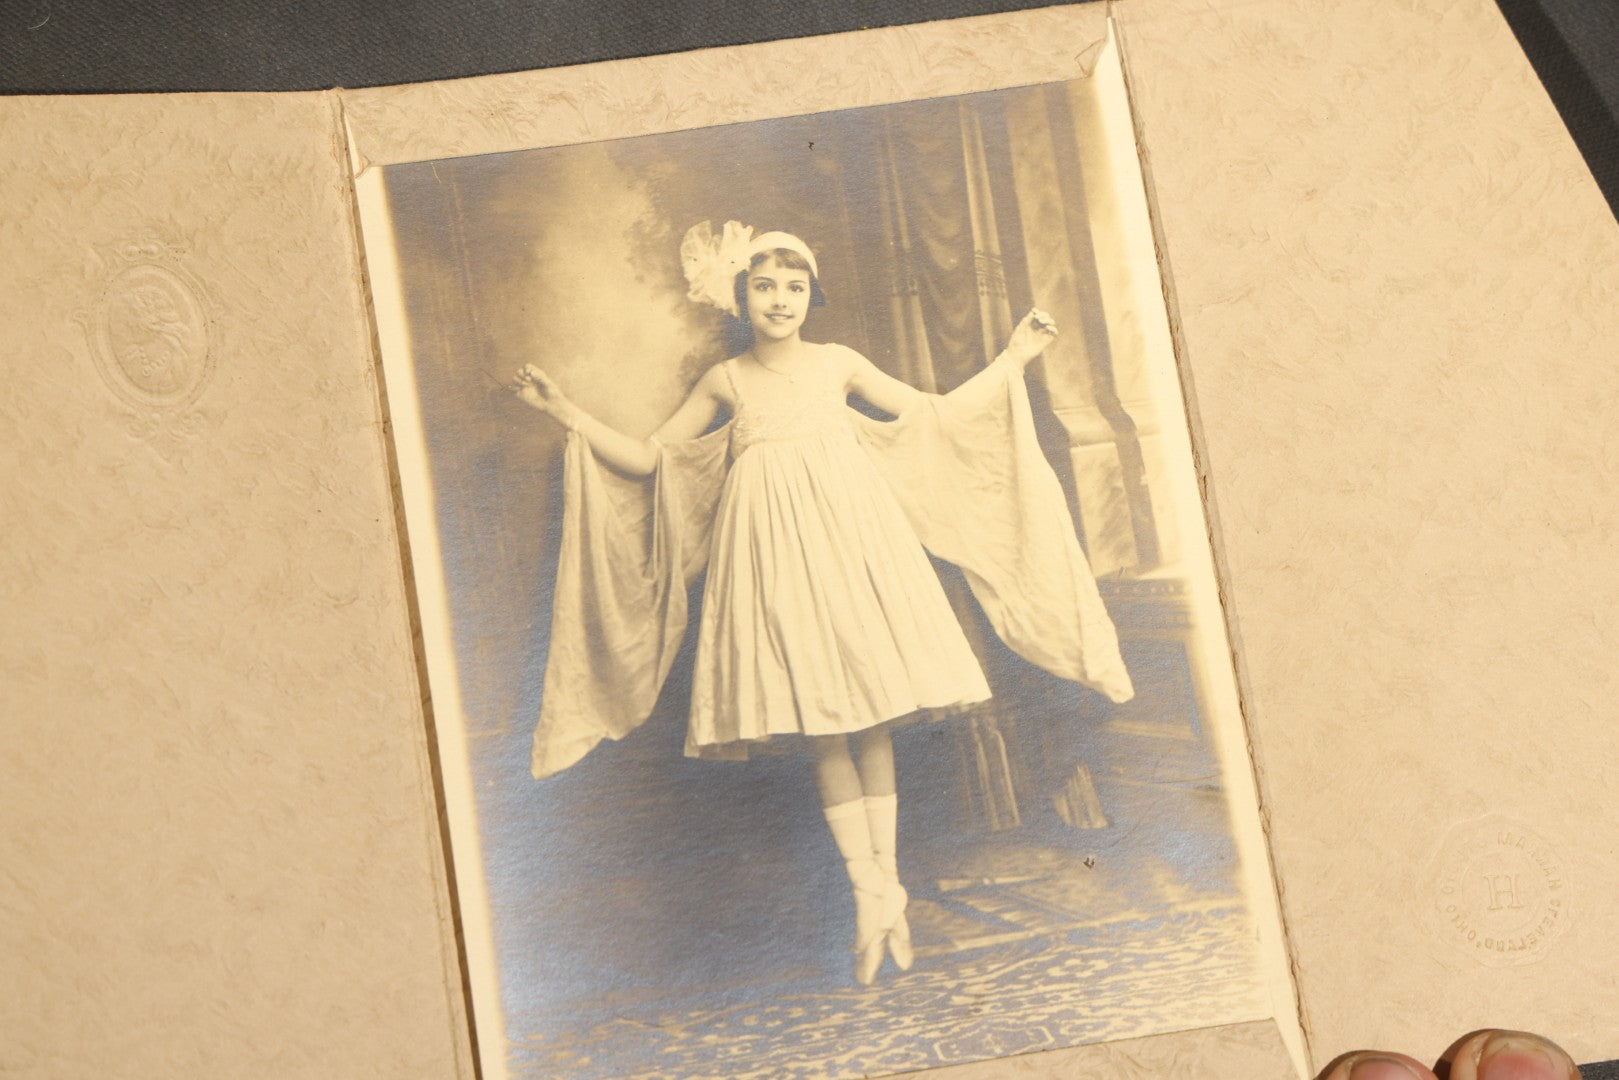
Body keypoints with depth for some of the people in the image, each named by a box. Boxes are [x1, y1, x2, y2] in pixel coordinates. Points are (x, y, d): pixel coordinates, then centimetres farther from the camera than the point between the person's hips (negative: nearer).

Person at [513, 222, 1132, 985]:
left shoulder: (838, 364, 9)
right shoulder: (725, 381, 9)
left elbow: (936, 415, 14)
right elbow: (645, 457, 13)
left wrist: (1013, 359, 12)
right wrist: (564, 412, 7)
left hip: (850, 542, 1)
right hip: (774, 555, 0)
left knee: (870, 715, -2)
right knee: (818, 726, -6)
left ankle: (885, 880, 4)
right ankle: (871, 891, -3)